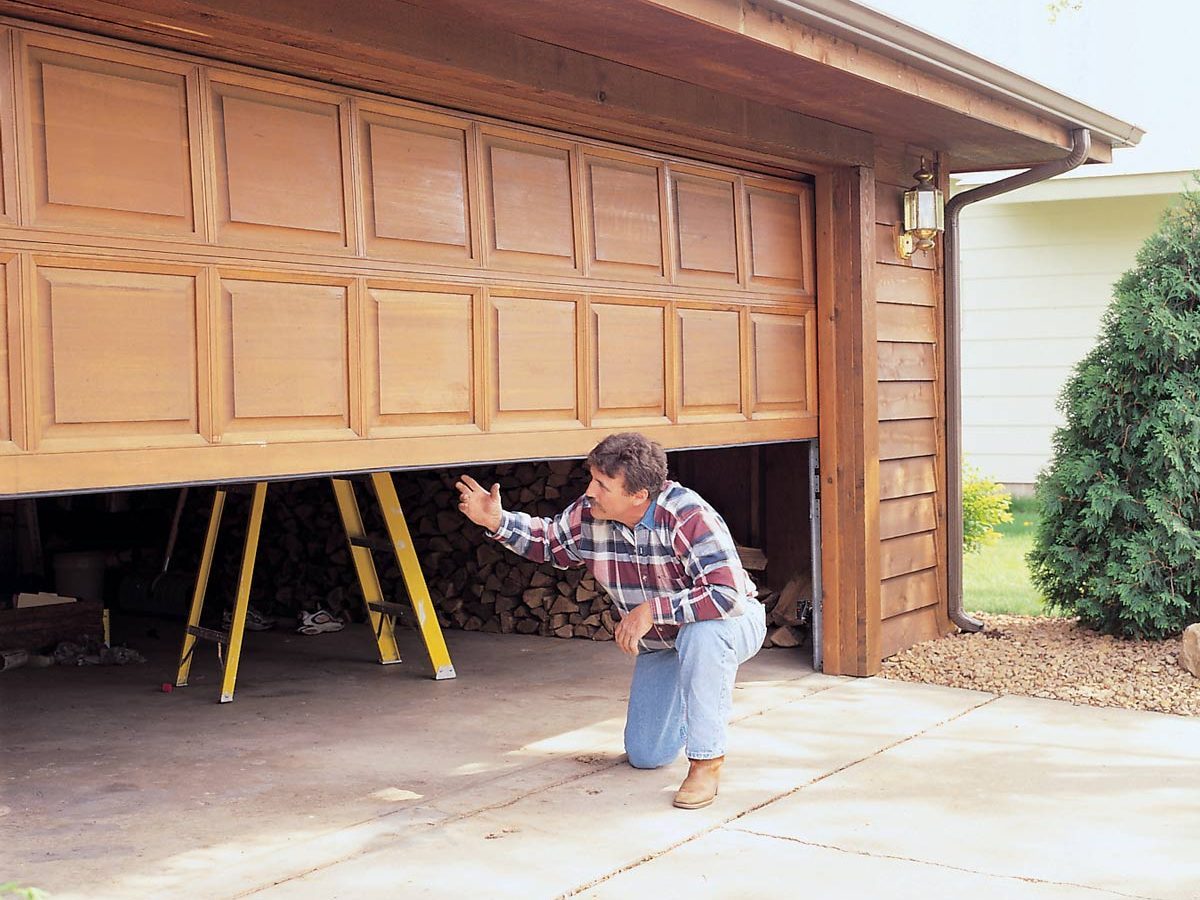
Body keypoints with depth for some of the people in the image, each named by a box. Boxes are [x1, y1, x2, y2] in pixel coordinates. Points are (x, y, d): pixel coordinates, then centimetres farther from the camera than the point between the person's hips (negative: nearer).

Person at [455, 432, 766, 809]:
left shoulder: (687, 516, -34)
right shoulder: (588, 516, -14)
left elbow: (729, 595, -42)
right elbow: (549, 542, 8)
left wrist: (652, 610, -37)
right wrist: (497, 522, -8)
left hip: (733, 624, -6)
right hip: (660, 643, 6)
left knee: (701, 634, -44)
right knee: (645, 756, 3)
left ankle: (707, 760, -25)